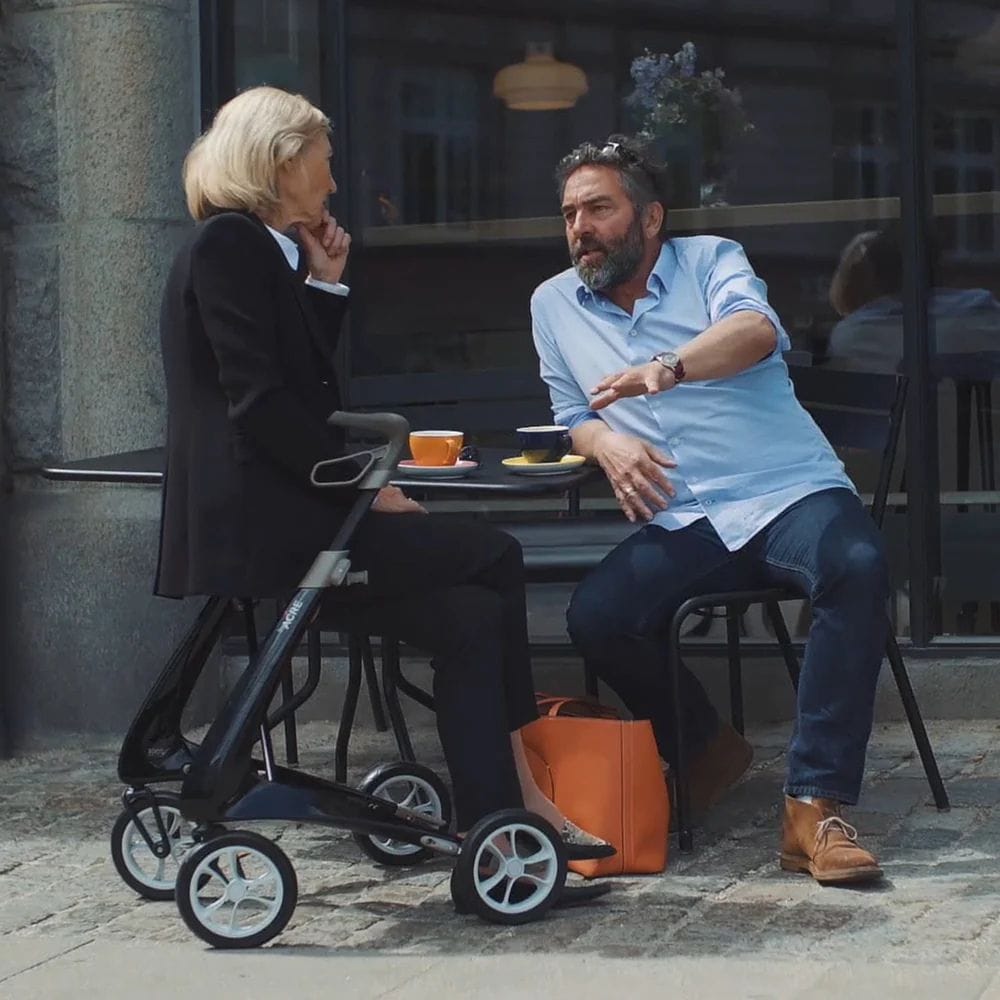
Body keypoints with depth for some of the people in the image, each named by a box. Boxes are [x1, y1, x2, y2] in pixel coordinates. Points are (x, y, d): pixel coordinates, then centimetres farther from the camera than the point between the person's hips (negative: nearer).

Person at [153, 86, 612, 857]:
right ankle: (517, 795, 5)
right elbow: (259, 403, -19)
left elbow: (307, 386, 20)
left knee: (471, 614, 3)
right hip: (266, 521, -9)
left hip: (280, 515, 9)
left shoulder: (260, 247, 20)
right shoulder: (228, 243, -11)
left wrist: (325, 284, 14)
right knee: (494, 560, -4)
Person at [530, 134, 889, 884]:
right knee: (594, 618, -26)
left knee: (857, 567, -35)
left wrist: (665, 369, -38)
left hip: (788, 490, -3)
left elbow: (757, 329, -17)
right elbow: (572, 417, 22)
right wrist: (606, 442, -5)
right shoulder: (555, 305, 16)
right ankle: (706, 749, 3)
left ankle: (816, 806, -34)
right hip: (679, 524, 3)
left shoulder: (710, 261, 5)